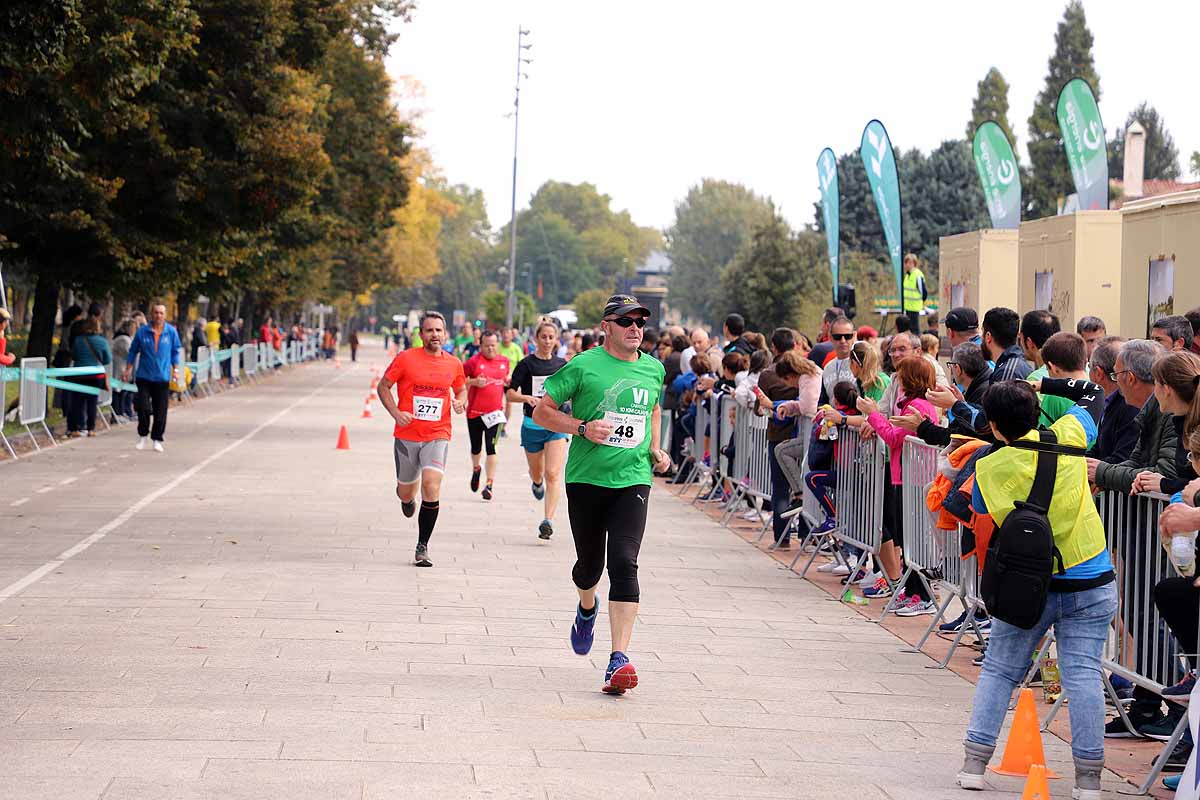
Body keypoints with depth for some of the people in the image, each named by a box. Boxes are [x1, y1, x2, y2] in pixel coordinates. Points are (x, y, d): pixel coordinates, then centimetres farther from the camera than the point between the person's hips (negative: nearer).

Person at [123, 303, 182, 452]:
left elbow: (175, 351, 11)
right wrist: (128, 369, 6)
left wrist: (175, 370, 7)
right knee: (143, 407, -6)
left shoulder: (171, 332, 0)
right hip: (144, 376, 0)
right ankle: (143, 435, 13)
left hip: (162, 377, 1)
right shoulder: (142, 332, -2)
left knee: (160, 411, 3)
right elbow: (133, 351, 8)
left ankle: (157, 439, 15)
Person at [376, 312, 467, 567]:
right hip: (406, 436, 0)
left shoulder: (454, 364, 4)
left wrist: (460, 402, -2)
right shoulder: (406, 358, -4)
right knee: (405, 492, 11)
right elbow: (383, 387, 1)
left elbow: (461, 389, 21)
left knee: (431, 485, -19)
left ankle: (422, 547, -10)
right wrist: (396, 413, -13)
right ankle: (409, 498, 53)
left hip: (438, 436, 0)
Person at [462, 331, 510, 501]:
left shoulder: (504, 361, 6)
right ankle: (476, 469, 47)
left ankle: (489, 485, -10)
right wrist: (474, 382, -18)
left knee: (491, 447, -12)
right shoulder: (473, 362, -7)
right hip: (475, 411, -1)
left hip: (495, 411, 1)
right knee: (476, 447, 15)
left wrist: (508, 381, 5)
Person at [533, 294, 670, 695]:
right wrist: (582, 427, -16)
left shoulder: (653, 369, 8)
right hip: (586, 479, -1)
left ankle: (619, 658, -18)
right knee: (589, 564, 12)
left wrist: (655, 450, 13)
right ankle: (587, 609, 49)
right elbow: (542, 411, -2)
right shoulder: (583, 366, -5)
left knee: (624, 564, -15)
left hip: (633, 480, 1)